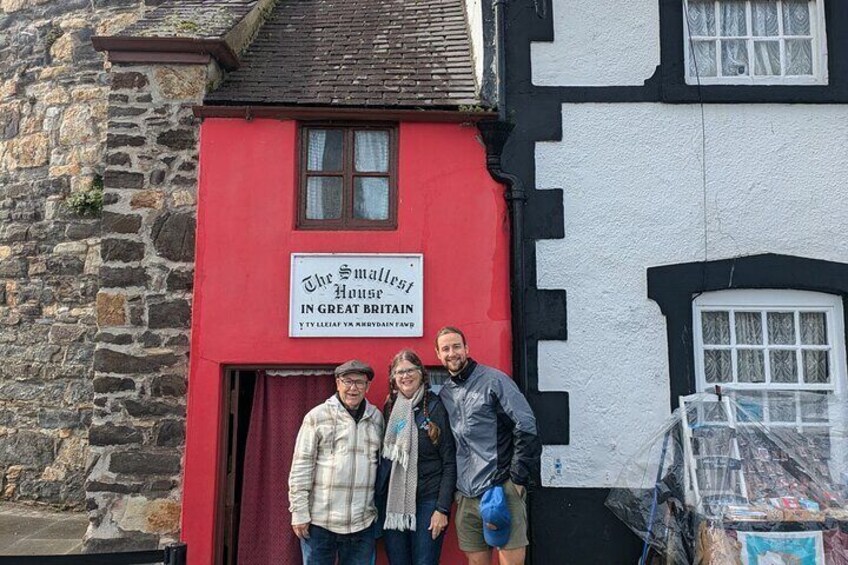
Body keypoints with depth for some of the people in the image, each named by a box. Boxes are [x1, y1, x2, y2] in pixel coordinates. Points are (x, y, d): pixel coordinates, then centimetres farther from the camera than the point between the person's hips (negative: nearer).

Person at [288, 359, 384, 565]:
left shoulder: (376, 418, 8)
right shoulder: (317, 416, -3)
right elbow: (301, 466, -4)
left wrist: (380, 511, 10)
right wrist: (299, 512, -7)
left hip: (363, 524, 3)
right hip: (319, 521, -3)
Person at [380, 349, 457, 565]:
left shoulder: (434, 407, -4)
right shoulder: (389, 408, 7)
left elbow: (449, 462, -5)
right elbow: (384, 457, 13)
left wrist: (442, 508, -11)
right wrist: (380, 502, 6)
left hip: (428, 501, -3)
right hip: (393, 502, 4)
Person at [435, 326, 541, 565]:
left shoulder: (493, 380, -4)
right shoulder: (444, 395, 14)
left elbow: (526, 428, -8)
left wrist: (517, 479, -11)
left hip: (502, 490, -5)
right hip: (466, 497, 6)